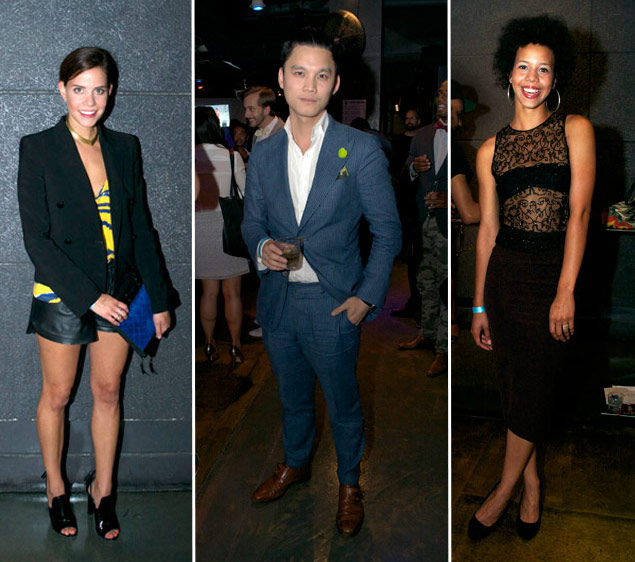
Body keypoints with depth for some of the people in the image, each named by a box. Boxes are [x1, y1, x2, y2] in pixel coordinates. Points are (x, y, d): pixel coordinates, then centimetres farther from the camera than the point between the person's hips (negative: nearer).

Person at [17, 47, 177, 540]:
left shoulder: (125, 147, 4)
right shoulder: (38, 149, -7)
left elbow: (142, 227, 8)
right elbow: (36, 238, -12)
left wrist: (160, 299, 5)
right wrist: (89, 296, -17)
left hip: (118, 290, 3)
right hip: (62, 293, -3)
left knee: (109, 392, 13)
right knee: (57, 395, 11)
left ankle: (103, 489, 30)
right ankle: (55, 486, 33)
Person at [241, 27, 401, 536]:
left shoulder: (362, 150, -10)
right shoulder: (263, 154, 2)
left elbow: (388, 230, -7)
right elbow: (252, 220, 11)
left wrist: (367, 297, -12)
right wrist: (262, 246, -12)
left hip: (334, 303, -3)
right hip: (277, 299, 4)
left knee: (343, 403, 13)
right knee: (293, 396, 23)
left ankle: (349, 483, 37)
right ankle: (296, 463, 48)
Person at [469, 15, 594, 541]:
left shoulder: (575, 129, 0)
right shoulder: (492, 149, 8)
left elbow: (579, 211, -8)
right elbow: (488, 229, 8)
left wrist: (566, 291, -15)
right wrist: (479, 305, 8)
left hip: (552, 272, -3)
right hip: (505, 274, 3)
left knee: (533, 388, 2)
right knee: (516, 384, 10)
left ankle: (503, 490, 21)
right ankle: (532, 487, 28)